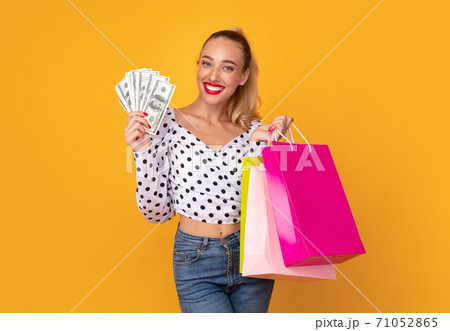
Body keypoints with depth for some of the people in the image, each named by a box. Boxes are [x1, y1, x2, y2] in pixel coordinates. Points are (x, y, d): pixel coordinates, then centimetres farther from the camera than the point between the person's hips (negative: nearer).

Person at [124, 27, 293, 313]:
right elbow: (157, 212, -6)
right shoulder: (168, 121, -6)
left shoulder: (254, 129, 1)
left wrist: (273, 145, -9)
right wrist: (143, 151, -17)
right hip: (197, 267, -3)